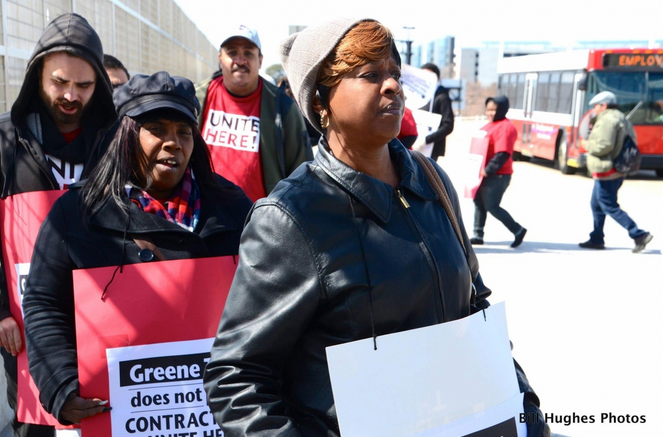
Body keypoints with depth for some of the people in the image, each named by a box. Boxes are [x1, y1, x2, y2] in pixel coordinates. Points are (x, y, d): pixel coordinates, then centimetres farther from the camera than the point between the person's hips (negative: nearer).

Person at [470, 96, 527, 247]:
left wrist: (488, 170, -25)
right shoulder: (489, 125, 15)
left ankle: (518, 230, 10)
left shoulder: (505, 127, -16)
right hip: (485, 173, 10)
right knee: (479, 203, 11)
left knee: (492, 207, -5)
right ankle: (478, 235, 20)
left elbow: (502, 154, -24)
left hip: (497, 175, -10)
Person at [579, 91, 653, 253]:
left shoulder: (607, 120, -15)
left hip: (606, 172, -11)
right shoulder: (622, 118, 17)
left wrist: (588, 144, -8)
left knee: (610, 207, -6)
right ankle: (596, 239, 24)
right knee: (596, 205, 18)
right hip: (618, 170, 11)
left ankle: (639, 235, -8)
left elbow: (604, 145, -26)